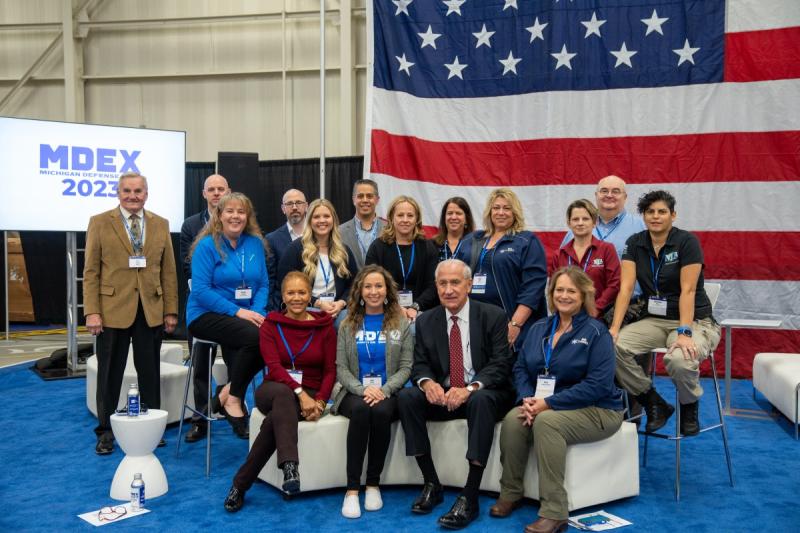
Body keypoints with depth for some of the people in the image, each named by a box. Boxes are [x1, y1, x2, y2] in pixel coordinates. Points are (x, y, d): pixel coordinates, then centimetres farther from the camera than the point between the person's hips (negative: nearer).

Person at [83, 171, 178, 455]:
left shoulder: (161, 225, 8)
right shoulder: (99, 223, 1)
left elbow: (168, 271, 7)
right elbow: (91, 272, -2)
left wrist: (171, 311, 3)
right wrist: (92, 312, -9)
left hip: (151, 311, 2)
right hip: (113, 310, -2)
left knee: (150, 373, 9)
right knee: (110, 375, 8)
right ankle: (105, 432, 21)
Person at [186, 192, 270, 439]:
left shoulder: (255, 244, 9)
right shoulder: (207, 245, -6)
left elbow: (263, 284, 9)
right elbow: (201, 291, -13)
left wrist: (257, 311, -11)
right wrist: (237, 311, -21)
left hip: (247, 314, 5)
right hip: (207, 315, -5)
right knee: (254, 336, -33)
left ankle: (227, 392, -7)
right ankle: (233, 398, -11)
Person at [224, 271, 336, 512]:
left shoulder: (325, 327, 5)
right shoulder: (271, 324, 4)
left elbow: (330, 371, 2)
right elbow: (274, 366, -10)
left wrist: (319, 402, -17)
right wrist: (299, 393, -26)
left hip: (310, 394, 0)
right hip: (273, 390, 0)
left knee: (275, 419, -33)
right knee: (282, 393, -39)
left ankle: (240, 485, -26)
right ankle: (290, 466, -53)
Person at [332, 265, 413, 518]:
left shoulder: (401, 323, 8)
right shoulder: (348, 325, 11)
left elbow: (406, 367, 1)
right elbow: (340, 367, 3)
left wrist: (384, 390, -16)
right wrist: (362, 389, -16)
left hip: (388, 393, 0)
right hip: (355, 392, 1)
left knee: (381, 411, -34)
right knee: (361, 410, -34)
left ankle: (373, 484, -19)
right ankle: (352, 488, -29)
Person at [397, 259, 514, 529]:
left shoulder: (493, 316, -5)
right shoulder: (426, 321, 5)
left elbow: (500, 364, -13)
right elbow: (419, 364, 4)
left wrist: (469, 389, -31)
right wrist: (427, 382, -22)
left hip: (483, 394, -4)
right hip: (442, 394, 4)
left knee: (480, 401, -37)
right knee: (406, 397, -23)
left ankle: (469, 497, -32)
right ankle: (431, 484, -13)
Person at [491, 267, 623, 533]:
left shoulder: (596, 332, -8)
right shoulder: (539, 329, 10)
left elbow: (598, 384, -17)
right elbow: (521, 368, 10)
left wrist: (548, 403, -22)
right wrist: (528, 399, -12)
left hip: (595, 410, -5)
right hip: (543, 406, 5)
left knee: (546, 421, -34)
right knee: (513, 418, -25)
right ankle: (510, 494, -8)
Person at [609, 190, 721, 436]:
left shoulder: (687, 241, -10)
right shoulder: (635, 243, 2)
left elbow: (687, 290, -18)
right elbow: (626, 288, -6)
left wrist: (684, 333, -29)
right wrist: (614, 328, -18)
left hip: (694, 321, -4)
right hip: (654, 320, 4)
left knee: (680, 360, -37)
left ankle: (689, 408, 0)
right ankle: (656, 405, -1)